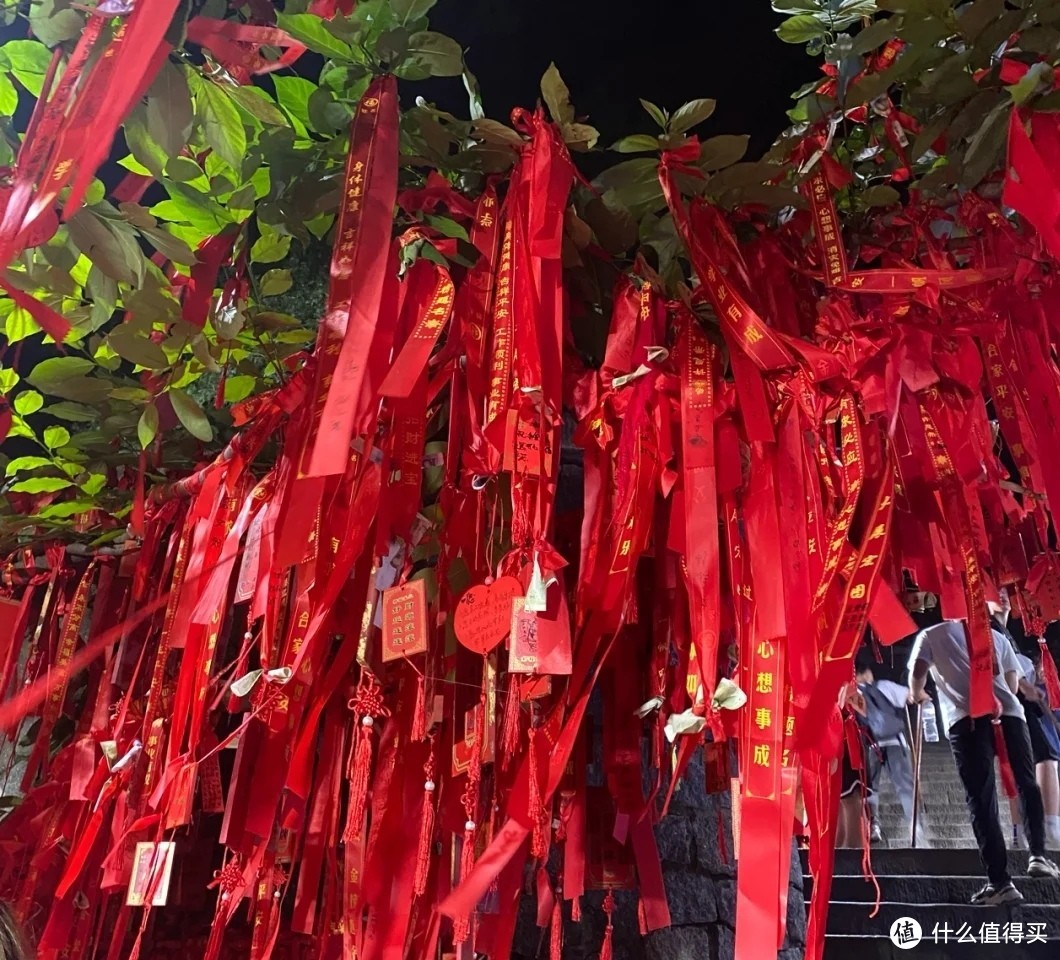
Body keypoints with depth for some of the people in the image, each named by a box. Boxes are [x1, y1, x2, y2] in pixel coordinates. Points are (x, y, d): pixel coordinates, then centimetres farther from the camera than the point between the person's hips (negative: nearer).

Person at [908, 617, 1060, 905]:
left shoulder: (930, 635, 19)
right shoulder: (995, 635, 28)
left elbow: (917, 672, 6)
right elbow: (1013, 682, 22)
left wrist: (917, 694, 26)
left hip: (966, 717, -3)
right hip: (1007, 710, 3)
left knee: (981, 800, -1)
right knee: (1027, 783, 23)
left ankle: (1000, 882, -4)